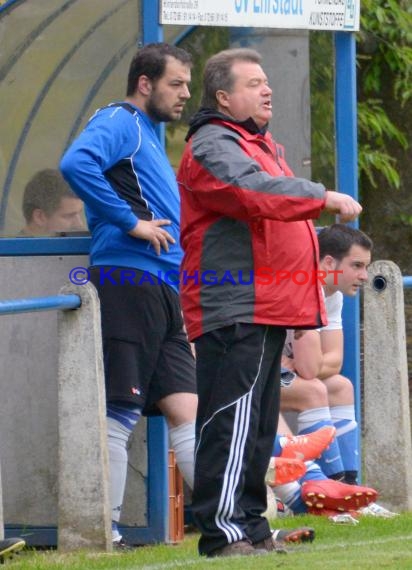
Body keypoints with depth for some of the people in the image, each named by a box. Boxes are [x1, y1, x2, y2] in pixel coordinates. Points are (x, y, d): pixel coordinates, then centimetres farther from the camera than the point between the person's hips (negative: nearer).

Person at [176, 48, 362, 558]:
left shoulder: (261, 145, 25)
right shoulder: (214, 147, -9)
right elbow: (256, 191, -28)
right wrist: (326, 198, -30)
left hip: (267, 310, 11)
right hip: (233, 310, -11)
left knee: (258, 424, 12)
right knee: (232, 419, -13)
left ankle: (251, 526, 17)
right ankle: (222, 530, -15)